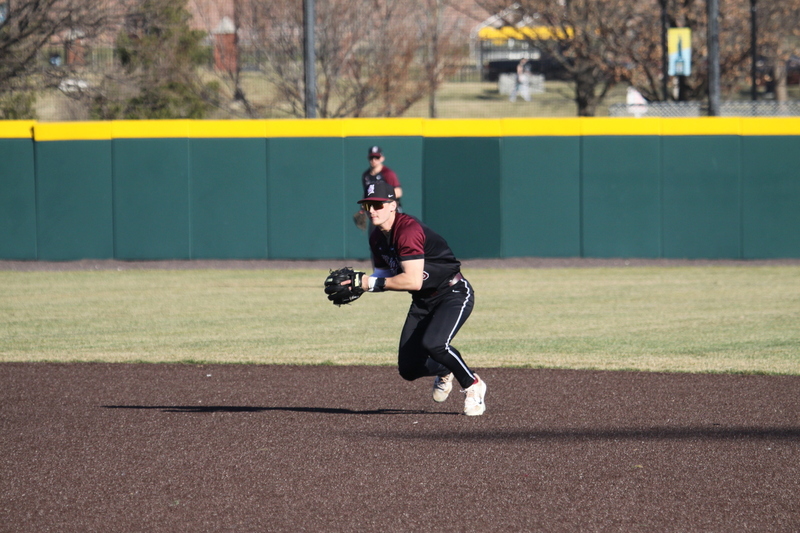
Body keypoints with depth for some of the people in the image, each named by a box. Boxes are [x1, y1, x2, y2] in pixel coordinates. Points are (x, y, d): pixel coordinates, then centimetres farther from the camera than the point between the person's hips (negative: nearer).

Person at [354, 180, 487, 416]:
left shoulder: (408, 230, -26)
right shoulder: (377, 237, 3)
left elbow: (413, 280, -32)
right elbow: (384, 274, 11)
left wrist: (372, 283, -28)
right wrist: (360, 284, -10)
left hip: (454, 293, -8)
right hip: (423, 302, 8)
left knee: (433, 344, -33)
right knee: (408, 368, 1)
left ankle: (472, 385, -6)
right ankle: (444, 372, 36)